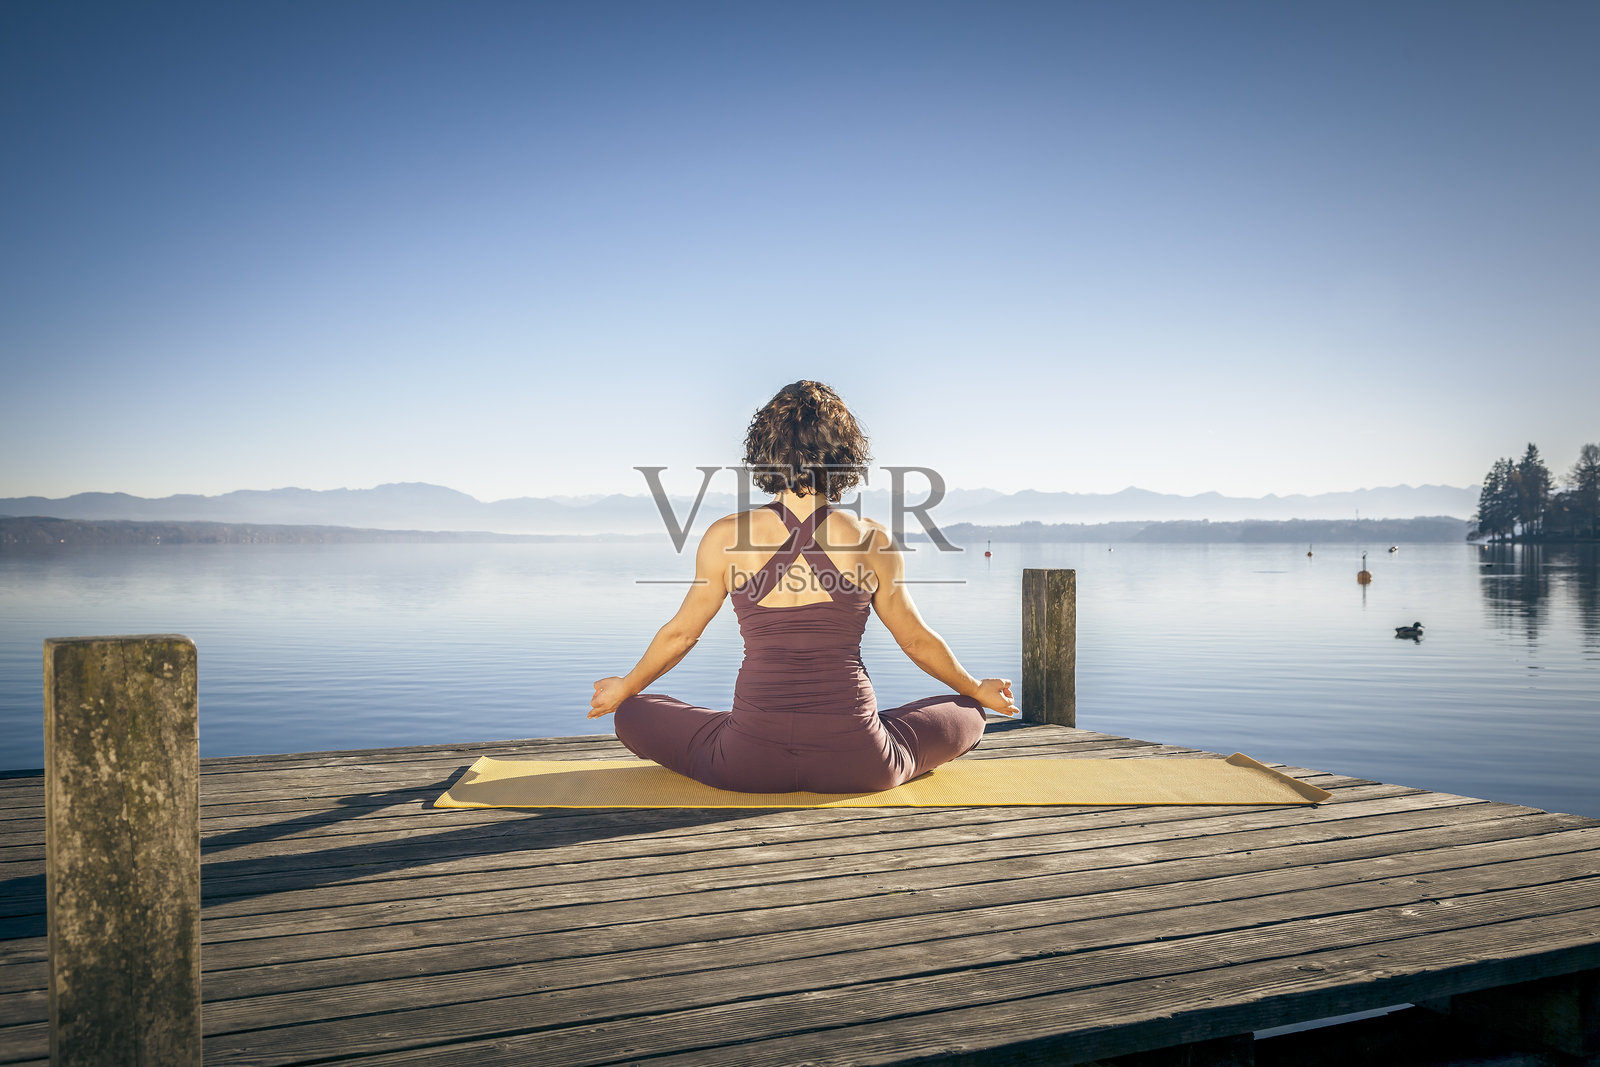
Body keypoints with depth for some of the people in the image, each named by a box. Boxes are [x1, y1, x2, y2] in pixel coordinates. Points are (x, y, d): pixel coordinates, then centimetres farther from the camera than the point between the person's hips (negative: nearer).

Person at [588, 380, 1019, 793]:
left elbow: (679, 634, 10)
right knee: (966, 715, 26)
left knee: (632, 714, 23)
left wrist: (623, 689, 30)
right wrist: (979, 690, 31)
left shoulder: (726, 536, -2)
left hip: (750, 765, 0)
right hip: (857, 767, 1)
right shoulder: (872, 539, -2)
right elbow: (917, 641, 11)